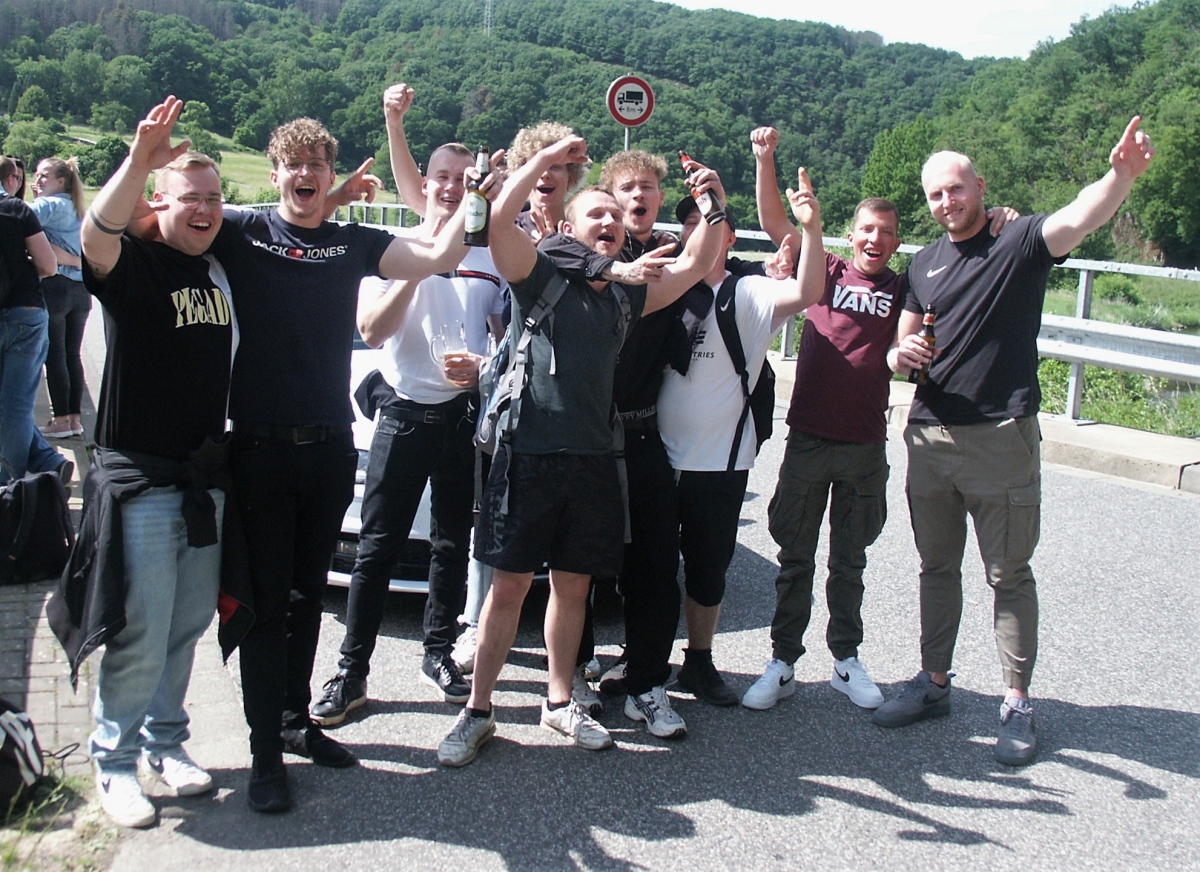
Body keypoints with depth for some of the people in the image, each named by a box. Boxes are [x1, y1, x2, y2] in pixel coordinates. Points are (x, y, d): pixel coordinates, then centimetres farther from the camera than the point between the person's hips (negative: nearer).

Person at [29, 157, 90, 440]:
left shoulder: (50, 205, -7)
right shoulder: (76, 210, 17)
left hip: (55, 287, -8)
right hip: (80, 290, 8)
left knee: (55, 356, -1)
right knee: (72, 355, 10)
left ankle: (62, 419, 1)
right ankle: (75, 418, 12)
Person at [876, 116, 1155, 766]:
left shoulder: (1020, 242, -5)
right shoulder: (924, 263, 12)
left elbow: (1083, 215, -25)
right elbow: (901, 348, 17)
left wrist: (1123, 174, -46)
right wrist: (899, 355, -8)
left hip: (1000, 438, -5)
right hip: (928, 436, 6)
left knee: (1009, 573, 2)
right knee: (936, 566, 14)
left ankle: (1017, 705, 11)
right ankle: (933, 683, 27)